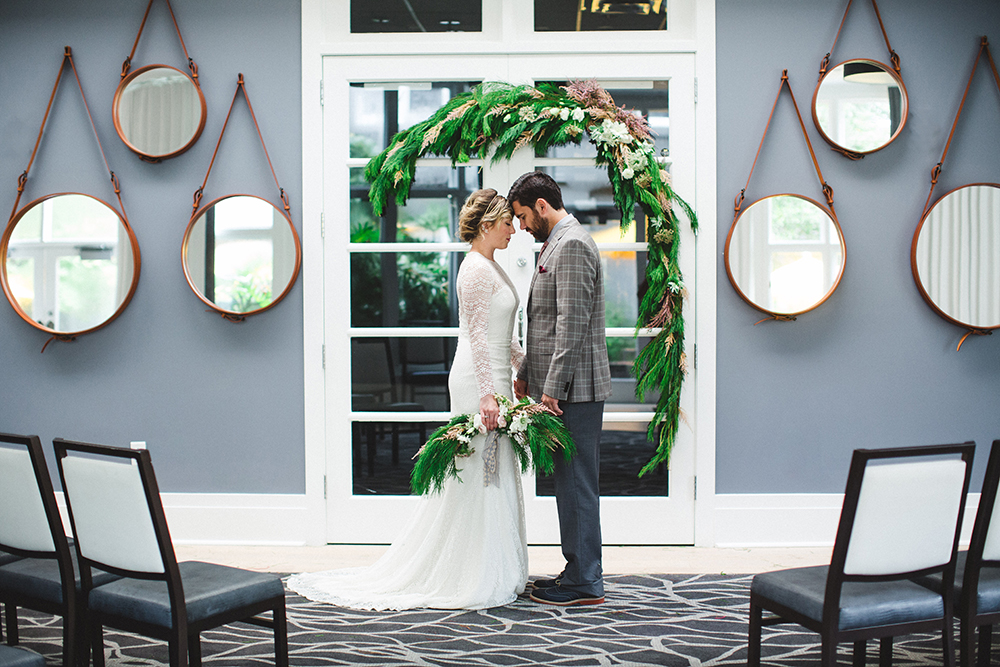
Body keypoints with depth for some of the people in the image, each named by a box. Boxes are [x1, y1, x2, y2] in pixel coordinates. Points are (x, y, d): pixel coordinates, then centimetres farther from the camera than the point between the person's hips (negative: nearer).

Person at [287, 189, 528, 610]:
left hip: (492, 379, 10)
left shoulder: (490, 268, 16)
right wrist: (488, 393, -22)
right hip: (479, 383, -10)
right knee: (481, 474, -4)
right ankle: (477, 580, 5)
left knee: (495, 475, 13)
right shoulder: (477, 269, -14)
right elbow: (477, 336, -19)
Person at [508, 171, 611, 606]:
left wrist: (552, 388, -21)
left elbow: (572, 324, -20)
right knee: (570, 482, 13)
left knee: (576, 482, -5)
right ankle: (578, 571, 22)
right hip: (559, 386, 10)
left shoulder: (572, 246, -13)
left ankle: (585, 584, 1)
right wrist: (527, 374, 21)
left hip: (574, 388, -10)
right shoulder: (556, 246, 20)